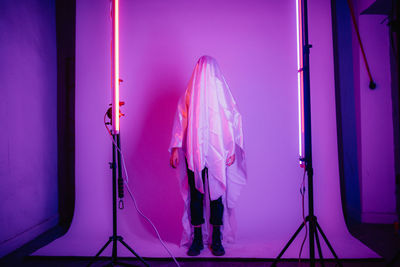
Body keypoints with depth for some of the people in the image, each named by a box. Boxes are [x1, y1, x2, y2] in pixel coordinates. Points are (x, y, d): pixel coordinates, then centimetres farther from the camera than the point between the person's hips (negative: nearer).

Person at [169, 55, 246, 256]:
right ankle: (197, 239, 18)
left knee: (217, 195, 5)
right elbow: (181, 121, 6)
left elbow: (232, 120, 4)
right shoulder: (190, 92, 6)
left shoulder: (221, 91, 4)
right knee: (195, 195, 5)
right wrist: (176, 149, 1)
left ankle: (216, 240, 17)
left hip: (217, 154, 0)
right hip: (193, 154, 1)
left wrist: (232, 149, -3)